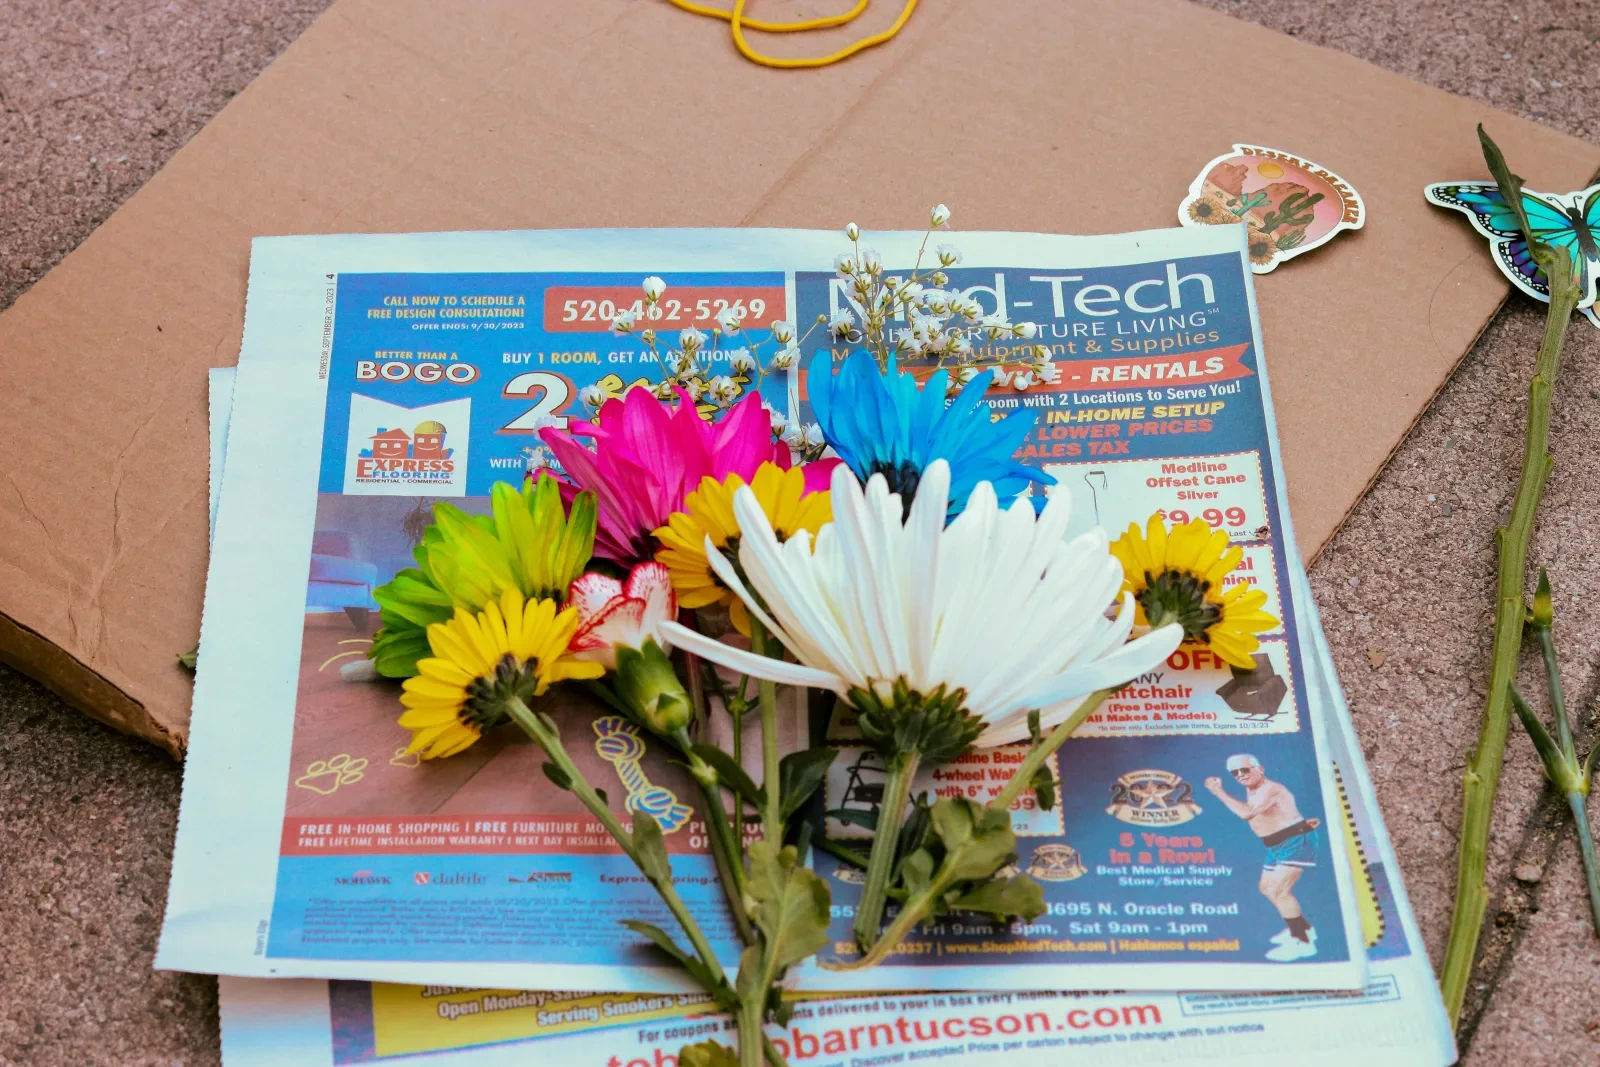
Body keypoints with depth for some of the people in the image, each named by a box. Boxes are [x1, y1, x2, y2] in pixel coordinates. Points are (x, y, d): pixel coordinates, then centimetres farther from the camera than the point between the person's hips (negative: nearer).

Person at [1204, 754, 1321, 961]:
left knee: (1278, 890, -22)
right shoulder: (1251, 790, 9)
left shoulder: (1270, 789, -23)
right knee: (1266, 887, 22)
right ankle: (1303, 928, 37)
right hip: (1277, 846, 11)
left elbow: (1246, 813, -37)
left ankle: (1303, 942, -18)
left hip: (1296, 841, -11)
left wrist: (1219, 792, -32)